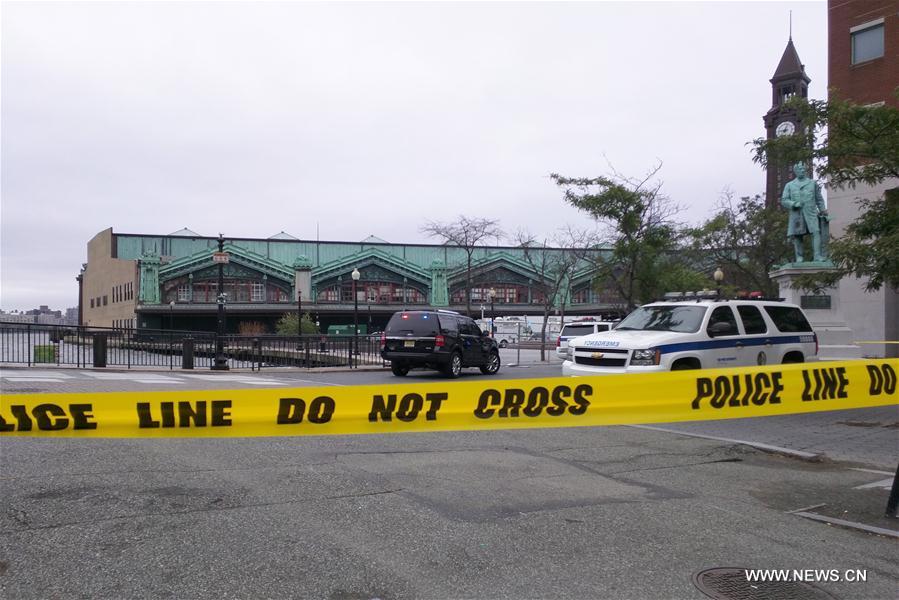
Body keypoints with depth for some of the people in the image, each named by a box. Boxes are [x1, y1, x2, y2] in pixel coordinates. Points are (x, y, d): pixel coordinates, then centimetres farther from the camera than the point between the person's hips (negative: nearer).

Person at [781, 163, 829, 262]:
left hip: (811, 213, 0)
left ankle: (818, 256, -21)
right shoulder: (789, 185, 14)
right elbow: (784, 200, 8)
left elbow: (819, 199, 18)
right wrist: (794, 204, -10)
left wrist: (824, 212, 12)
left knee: (816, 232, -16)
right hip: (796, 214, 0)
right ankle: (799, 258, 2)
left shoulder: (813, 183, 17)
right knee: (797, 236, -3)